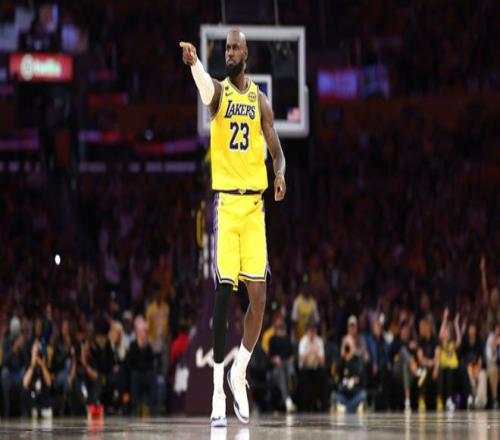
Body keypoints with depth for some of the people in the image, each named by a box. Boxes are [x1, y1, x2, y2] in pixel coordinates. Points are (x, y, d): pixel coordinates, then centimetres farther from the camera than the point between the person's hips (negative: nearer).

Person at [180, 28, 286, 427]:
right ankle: (218, 388, -4)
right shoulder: (220, 92, 1)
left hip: (255, 203, 3)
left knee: (259, 297, 0)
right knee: (222, 293, -8)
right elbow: (206, 89, -24)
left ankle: (240, 373, 19)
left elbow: (276, 148, 11)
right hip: (225, 200, -3)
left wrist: (280, 174, -13)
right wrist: (193, 63, -48)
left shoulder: (260, 99, 10)